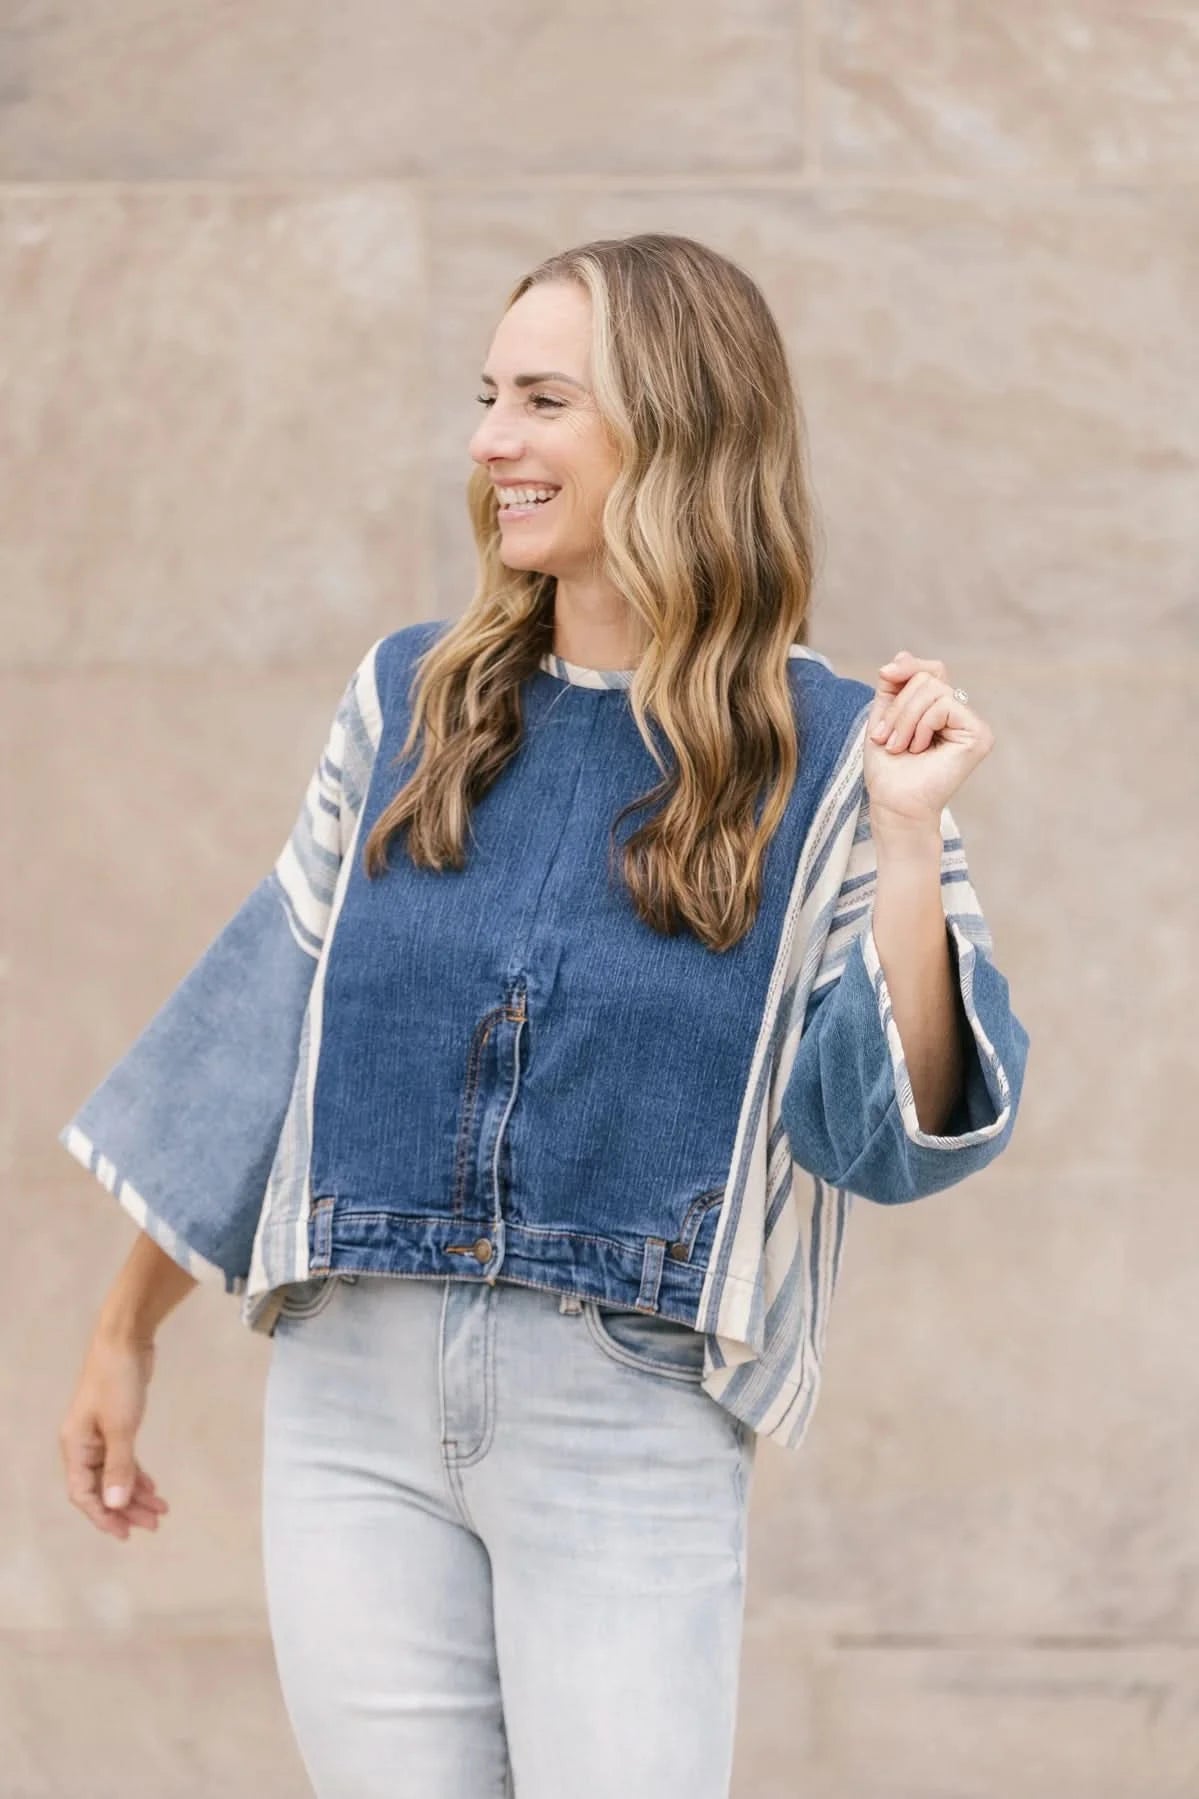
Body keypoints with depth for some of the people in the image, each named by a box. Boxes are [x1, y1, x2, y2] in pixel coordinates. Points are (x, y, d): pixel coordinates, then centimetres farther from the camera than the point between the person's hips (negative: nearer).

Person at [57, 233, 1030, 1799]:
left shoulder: (822, 757, -2)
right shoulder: (412, 700, 6)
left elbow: (891, 1136, -7)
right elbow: (268, 1018, 13)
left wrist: (906, 840, -19)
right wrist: (126, 1332, 16)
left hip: (631, 1432, -3)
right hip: (355, 1394, 3)